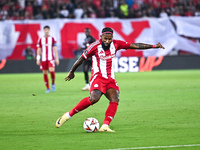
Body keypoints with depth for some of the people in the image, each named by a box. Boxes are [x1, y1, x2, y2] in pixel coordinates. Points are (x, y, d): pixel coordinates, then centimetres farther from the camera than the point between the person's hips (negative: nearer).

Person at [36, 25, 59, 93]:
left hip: (51, 58, -2)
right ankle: (47, 88, 10)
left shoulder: (52, 39, 4)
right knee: (45, 73, 1)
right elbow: (39, 50, 10)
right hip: (43, 59, 2)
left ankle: (53, 84, 3)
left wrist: (57, 58, -2)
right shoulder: (40, 39, 7)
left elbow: (55, 49, 3)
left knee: (52, 70, -21)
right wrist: (38, 59, 6)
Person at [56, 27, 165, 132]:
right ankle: (69, 115, -18)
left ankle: (105, 126, -21)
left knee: (115, 99, -18)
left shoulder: (116, 44, 2)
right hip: (98, 76, -5)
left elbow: (135, 46, 3)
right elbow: (81, 59, 3)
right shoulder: (95, 46, -10)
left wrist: (154, 46, -1)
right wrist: (71, 72, 14)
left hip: (110, 79, 5)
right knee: (94, 98, -28)